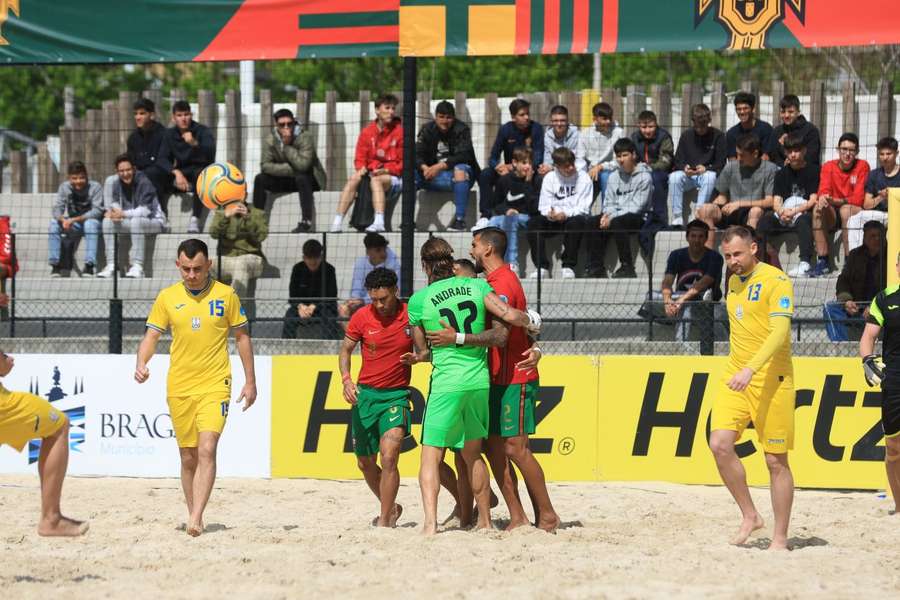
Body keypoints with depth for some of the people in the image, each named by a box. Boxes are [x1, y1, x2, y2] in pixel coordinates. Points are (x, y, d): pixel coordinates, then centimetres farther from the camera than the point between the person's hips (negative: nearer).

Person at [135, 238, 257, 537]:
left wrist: (250, 381, 6)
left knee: (207, 450, -18)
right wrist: (141, 363, -14)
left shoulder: (225, 295, 0)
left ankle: (195, 518, -24)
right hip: (179, 387, 3)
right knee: (188, 457, 8)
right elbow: (152, 335, 6)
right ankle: (194, 516, 19)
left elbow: (242, 337, 8)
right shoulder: (167, 297, 4)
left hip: (215, 385, -3)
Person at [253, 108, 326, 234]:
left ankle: (306, 221, -38)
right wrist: (289, 169, -26)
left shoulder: (305, 137, -20)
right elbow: (265, 165, -16)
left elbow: (303, 165, -32)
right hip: (286, 180, 4)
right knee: (260, 179, -17)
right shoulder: (271, 140, -7)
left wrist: (287, 146, -29)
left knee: (301, 177, -38)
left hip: (308, 179, -4)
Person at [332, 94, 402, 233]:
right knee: (354, 178, -24)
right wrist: (361, 168, -11)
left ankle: (379, 223, -49)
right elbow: (360, 158, 12)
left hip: (392, 177, -4)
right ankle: (337, 223, -31)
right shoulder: (367, 132, 8)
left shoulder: (399, 131, -2)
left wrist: (386, 170, -17)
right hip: (371, 173, 4)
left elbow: (402, 164, -3)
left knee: (376, 180, -34)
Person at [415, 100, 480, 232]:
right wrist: (424, 167, -29)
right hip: (433, 178, 3)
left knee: (460, 169, -37)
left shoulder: (461, 130, -8)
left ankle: (460, 220, -38)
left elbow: (463, 156, -20)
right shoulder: (427, 130, 3)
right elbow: (417, 154, -5)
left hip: (455, 177, -3)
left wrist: (440, 166, -33)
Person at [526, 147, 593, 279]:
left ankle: (568, 267, -30)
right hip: (553, 220, 3)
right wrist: (549, 213, -21)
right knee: (533, 223, -25)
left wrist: (566, 214, -25)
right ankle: (542, 267, -24)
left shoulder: (583, 178, -2)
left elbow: (584, 208, -9)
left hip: (574, 217, -3)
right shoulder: (549, 178, 7)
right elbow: (544, 206, 3)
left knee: (577, 222, -38)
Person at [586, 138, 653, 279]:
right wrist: (607, 214, -10)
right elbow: (609, 202, 15)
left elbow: (636, 206, -13)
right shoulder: (614, 177, 16)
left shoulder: (644, 176, -5)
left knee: (617, 222, -36)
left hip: (638, 218, -6)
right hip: (616, 216, 6)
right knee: (593, 222, -20)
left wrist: (613, 217, -19)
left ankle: (627, 266, -31)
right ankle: (596, 267, -19)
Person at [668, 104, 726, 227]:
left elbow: (721, 164, -3)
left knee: (710, 176, -37)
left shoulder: (718, 136, 1)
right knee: (674, 177, -30)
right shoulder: (686, 136, 9)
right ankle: (676, 219, -31)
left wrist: (706, 168, -22)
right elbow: (678, 162, 8)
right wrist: (684, 168, -16)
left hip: (706, 174, -2)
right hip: (688, 175, 2)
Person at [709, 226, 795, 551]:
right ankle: (749, 516, 2)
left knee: (776, 461, -1)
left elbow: (779, 332, -21)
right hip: (735, 377, 6)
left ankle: (780, 539, 6)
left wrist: (751, 369, -32)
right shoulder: (734, 281, 15)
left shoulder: (776, 281, -10)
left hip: (771, 378, -6)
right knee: (720, 444, -13)